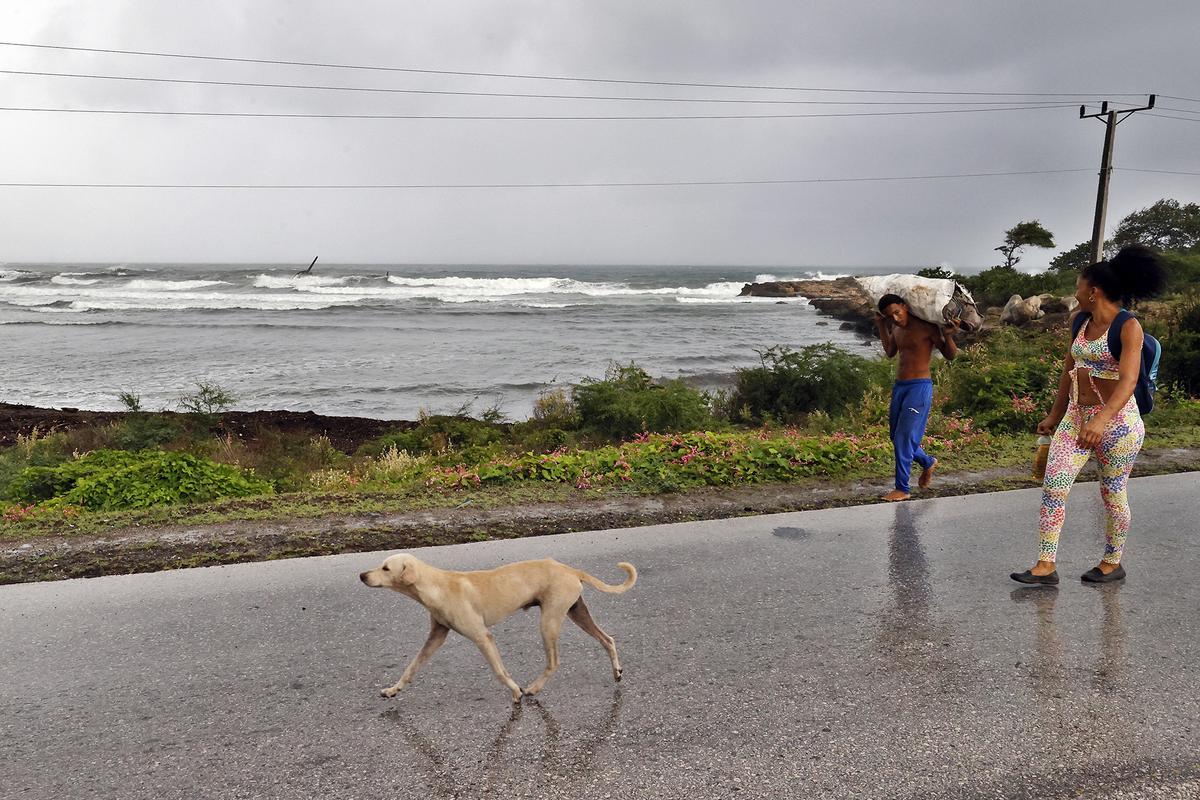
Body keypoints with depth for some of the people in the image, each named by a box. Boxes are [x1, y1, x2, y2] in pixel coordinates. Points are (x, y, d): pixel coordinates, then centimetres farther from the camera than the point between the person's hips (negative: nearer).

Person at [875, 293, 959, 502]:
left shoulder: (927, 327, -11)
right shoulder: (896, 328, 9)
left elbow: (951, 354, -4)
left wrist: (947, 336, -22)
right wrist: (881, 326, 23)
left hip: (919, 387, -8)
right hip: (899, 385, 8)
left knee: (904, 437, -9)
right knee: (895, 435, 14)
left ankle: (902, 489, -2)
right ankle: (928, 462, 38)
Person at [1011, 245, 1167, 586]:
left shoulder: (1128, 327, -15)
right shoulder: (1082, 322, 7)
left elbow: (1128, 380, -27)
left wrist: (1101, 419, -42)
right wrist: (1055, 415, 21)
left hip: (1117, 420, -7)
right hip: (1076, 416, 7)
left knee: (1112, 493, 8)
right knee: (1053, 486, -2)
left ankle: (1112, 563, 28)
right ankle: (1045, 567, 1)